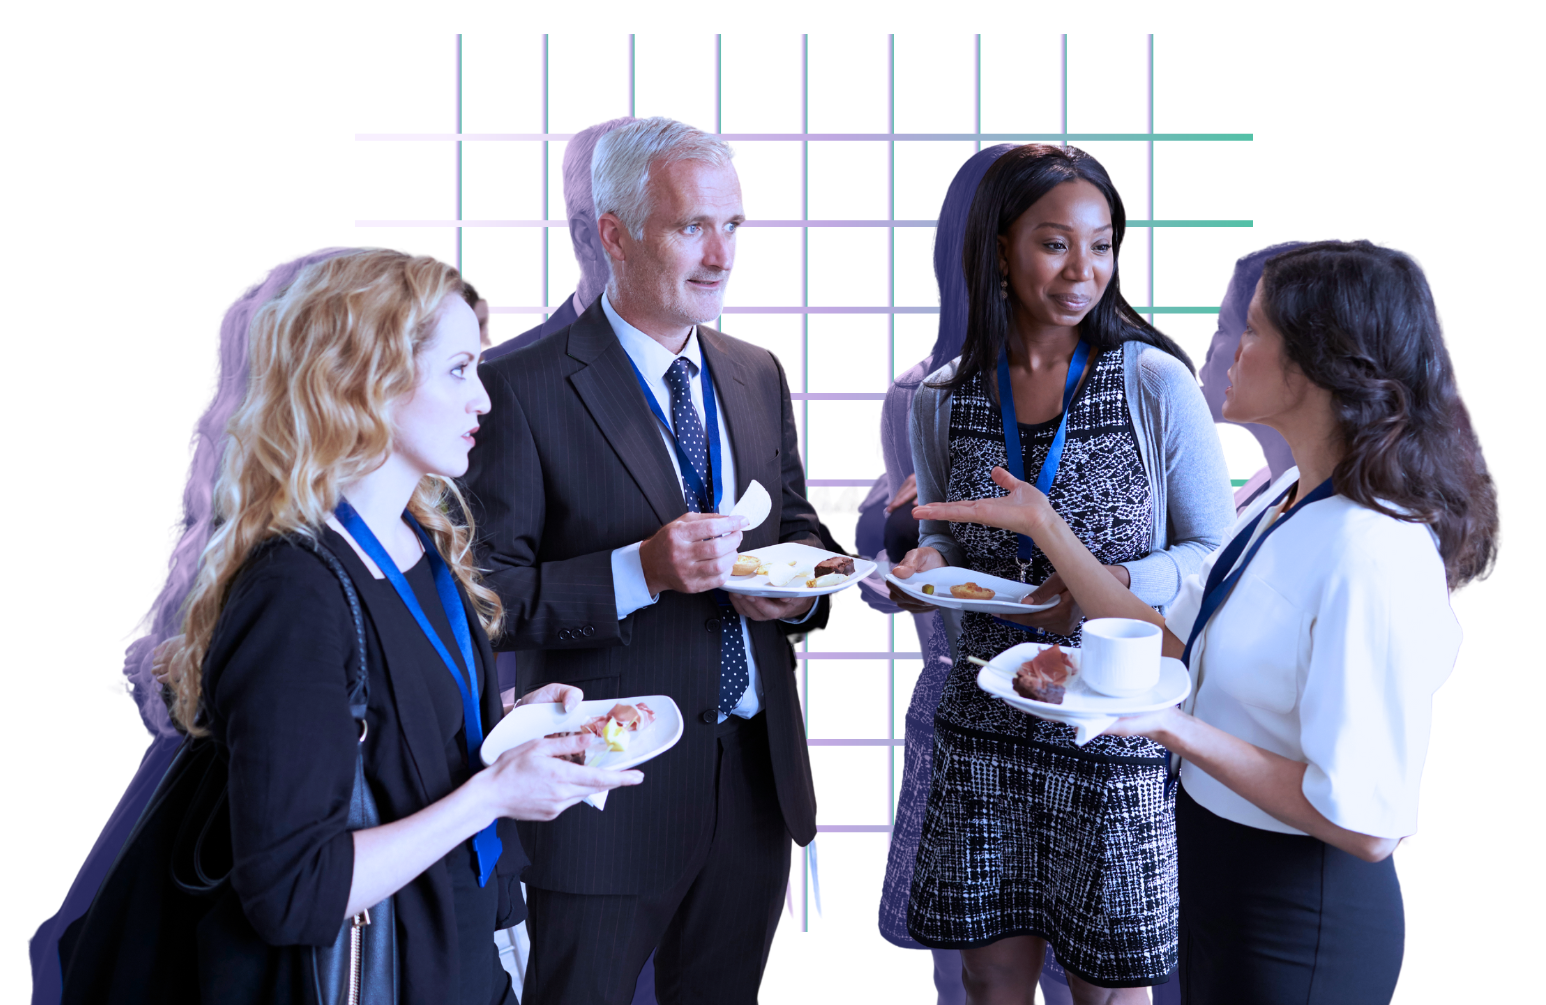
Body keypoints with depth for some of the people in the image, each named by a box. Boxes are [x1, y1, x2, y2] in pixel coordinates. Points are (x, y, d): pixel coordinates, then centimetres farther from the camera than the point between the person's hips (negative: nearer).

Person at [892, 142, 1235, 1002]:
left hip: (1115, 725, -3)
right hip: (985, 726, 3)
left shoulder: (1156, 383, -8)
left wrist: (1111, 588, -20)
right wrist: (928, 565, -8)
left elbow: (1214, 552, -3)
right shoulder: (945, 400, 2)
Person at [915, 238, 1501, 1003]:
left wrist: (1179, 732, -26)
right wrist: (1047, 529, 6)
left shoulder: (1373, 559, -28)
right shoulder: (1285, 500, 1)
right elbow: (1170, 650, 5)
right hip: (1221, 880, 8)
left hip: (1297, 924, -8)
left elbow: (1362, 823, -27)